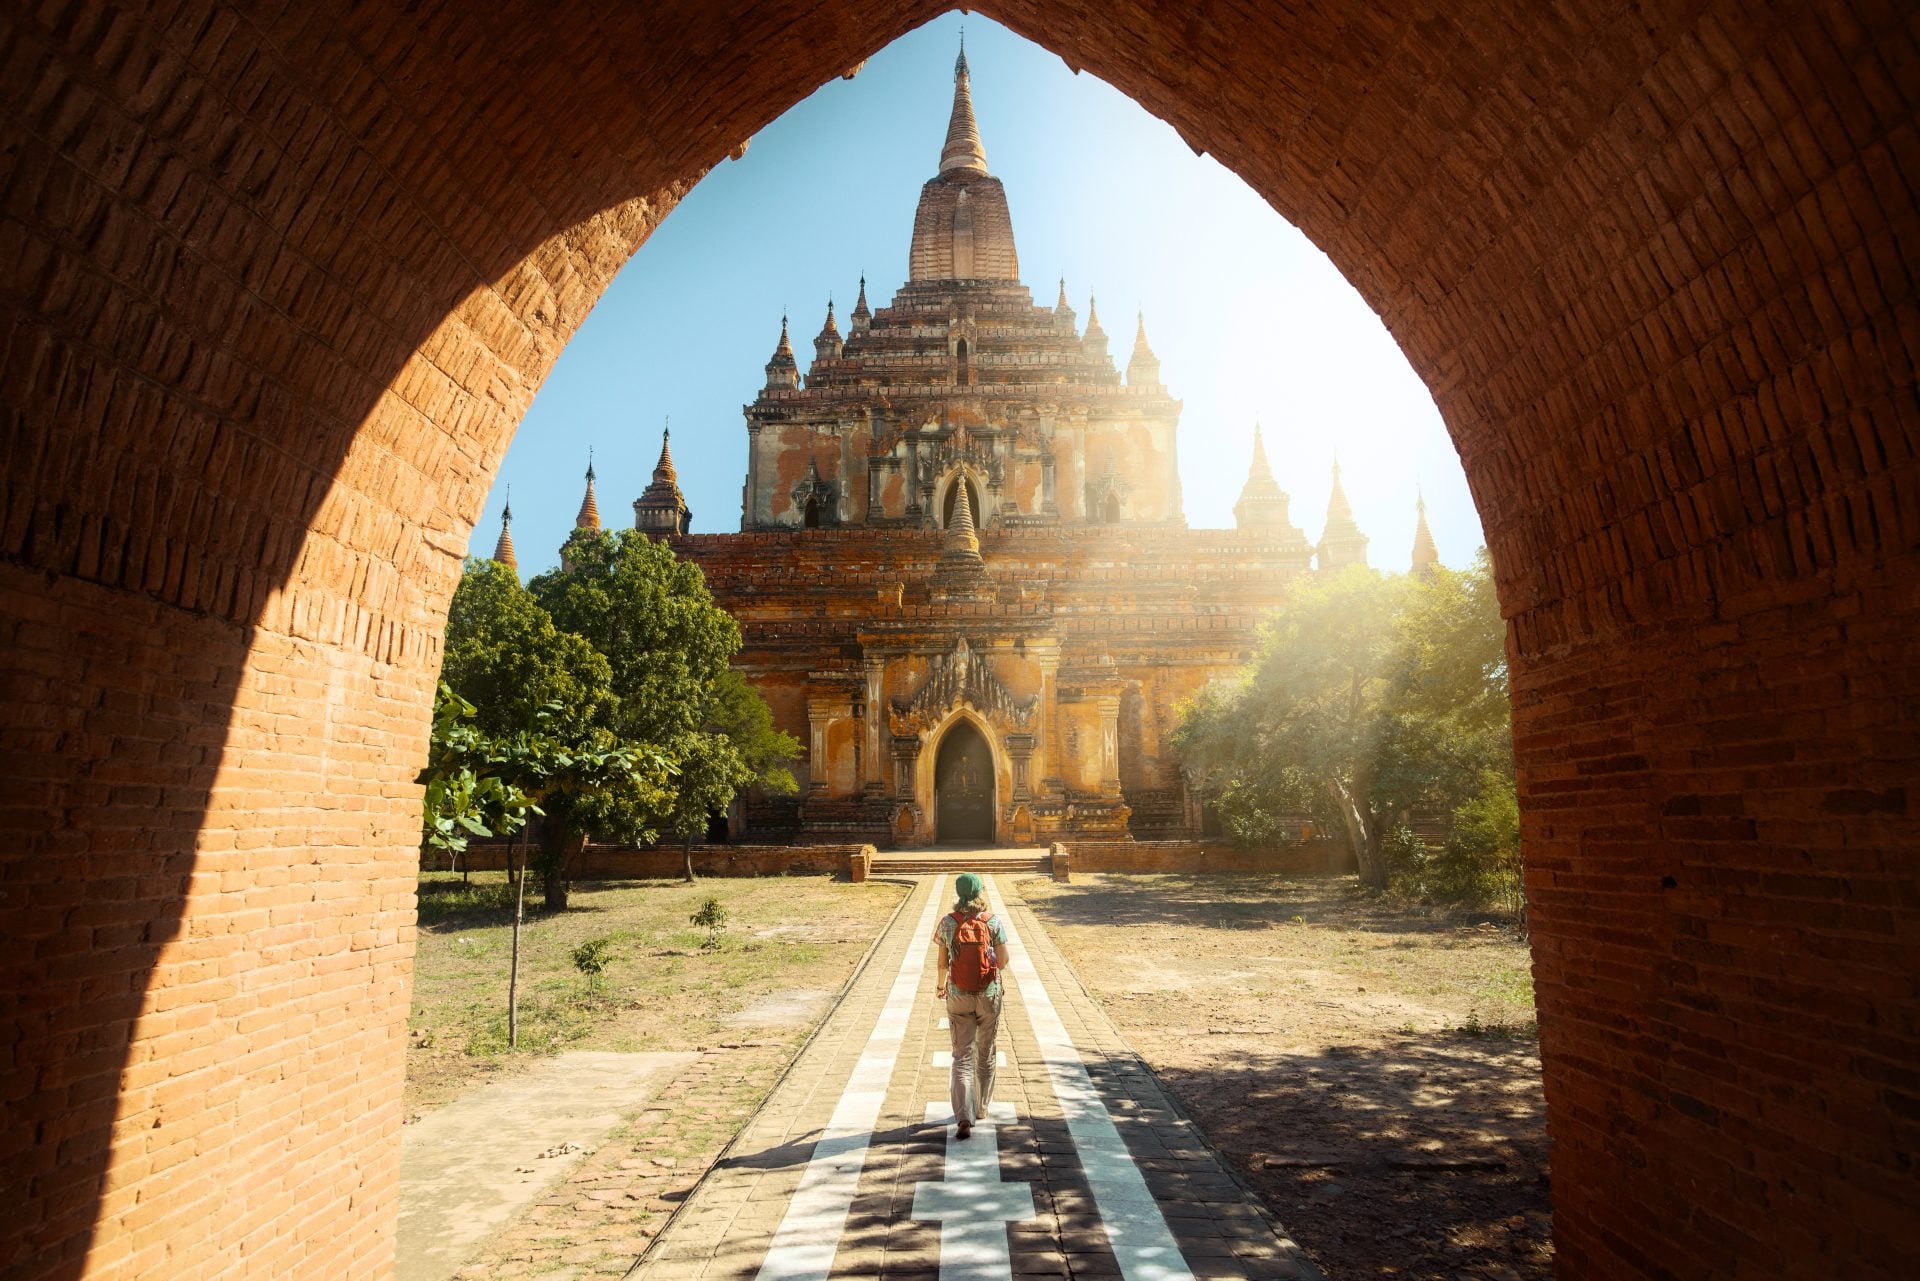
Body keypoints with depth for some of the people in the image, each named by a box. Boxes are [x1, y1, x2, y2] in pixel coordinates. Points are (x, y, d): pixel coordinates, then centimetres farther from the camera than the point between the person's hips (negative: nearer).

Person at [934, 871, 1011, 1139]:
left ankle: (964, 1116, -10)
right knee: (985, 1054, 19)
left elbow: (943, 962, -1)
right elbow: (1003, 962, -8)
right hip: (989, 995, 0)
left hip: (958, 996, 0)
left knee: (962, 1056, 3)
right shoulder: (994, 922, -9)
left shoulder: (948, 923, -7)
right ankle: (982, 1106, 33)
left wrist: (940, 984, 17)